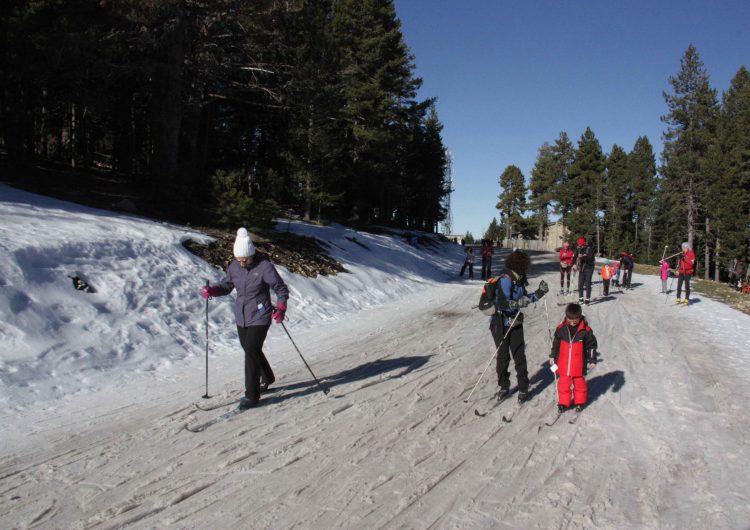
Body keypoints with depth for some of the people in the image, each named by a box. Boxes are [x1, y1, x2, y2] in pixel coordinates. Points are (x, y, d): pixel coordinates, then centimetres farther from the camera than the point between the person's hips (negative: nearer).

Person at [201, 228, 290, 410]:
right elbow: (226, 286, 10)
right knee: (252, 351, 19)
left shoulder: (264, 266, -16)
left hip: (260, 318, -6)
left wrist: (280, 308, -25)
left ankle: (252, 395, -1)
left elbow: (281, 289, -10)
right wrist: (211, 290, -11)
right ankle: (267, 378, 44)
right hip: (241, 318, 7)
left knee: (251, 352, -11)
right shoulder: (234, 266, 0)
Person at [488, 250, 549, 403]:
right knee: (503, 357, 7)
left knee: (519, 356, 5)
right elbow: (502, 303, -30)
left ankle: (523, 389, 17)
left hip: (516, 323, 6)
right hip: (501, 324, -6)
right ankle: (504, 387, 24)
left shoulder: (519, 280, 4)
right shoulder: (505, 280, -20)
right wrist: (517, 303, -44)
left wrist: (539, 293, 7)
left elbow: (524, 299, 17)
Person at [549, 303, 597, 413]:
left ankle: (580, 402, 30)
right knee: (563, 383, 7)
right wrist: (553, 356, 12)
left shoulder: (585, 330, -10)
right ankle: (563, 403, 19)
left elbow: (591, 345, -1)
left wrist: (592, 360, 1)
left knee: (579, 383, 13)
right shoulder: (561, 328, -5)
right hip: (564, 363, 2)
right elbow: (556, 343, 8)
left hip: (579, 364, -1)